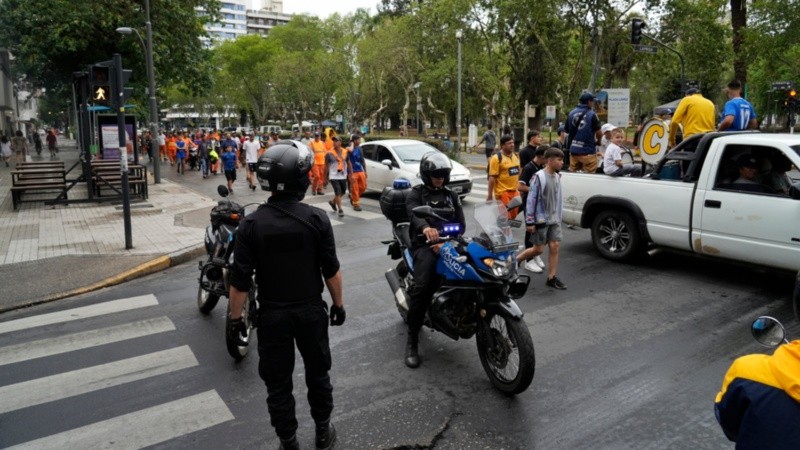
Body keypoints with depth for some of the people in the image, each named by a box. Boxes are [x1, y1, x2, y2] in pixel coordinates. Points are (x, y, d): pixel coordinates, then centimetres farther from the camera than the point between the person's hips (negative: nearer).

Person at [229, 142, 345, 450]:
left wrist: (235, 317, 2)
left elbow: (240, 280, -10)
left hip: (272, 315, 0)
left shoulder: (251, 224, -11)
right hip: (311, 311, 1)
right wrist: (338, 303, 6)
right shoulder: (317, 219, -12)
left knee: (278, 382, 14)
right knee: (318, 373, 20)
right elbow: (331, 271, -7)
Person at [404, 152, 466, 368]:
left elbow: (461, 224, 11)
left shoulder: (451, 196, 21)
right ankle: (412, 342, -19)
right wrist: (425, 227, -41)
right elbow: (414, 213, -16)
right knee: (422, 287, -27)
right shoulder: (416, 193, 7)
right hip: (424, 244, -5)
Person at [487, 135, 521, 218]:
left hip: (515, 191, 7)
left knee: (513, 216, 13)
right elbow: (492, 177, -14)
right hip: (503, 192, -7)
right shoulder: (497, 158, -11)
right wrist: (490, 195, -16)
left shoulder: (516, 156, 12)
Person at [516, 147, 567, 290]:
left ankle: (551, 278, 9)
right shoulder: (539, 177, -14)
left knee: (555, 246, 2)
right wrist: (529, 221, -16)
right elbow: (531, 200, -15)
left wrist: (559, 217, 13)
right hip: (541, 219, -6)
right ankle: (515, 260, 21)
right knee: (538, 249, 0)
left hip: (554, 219, 6)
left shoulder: (557, 177, 7)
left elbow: (559, 199, 14)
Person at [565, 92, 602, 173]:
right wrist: (597, 140, 15)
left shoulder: (571, 113, 2)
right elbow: (598, 133, -6)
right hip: (588, 151, -5)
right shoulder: (592, 115, -10)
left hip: (573, 150, 5)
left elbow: (566, 130, 9)